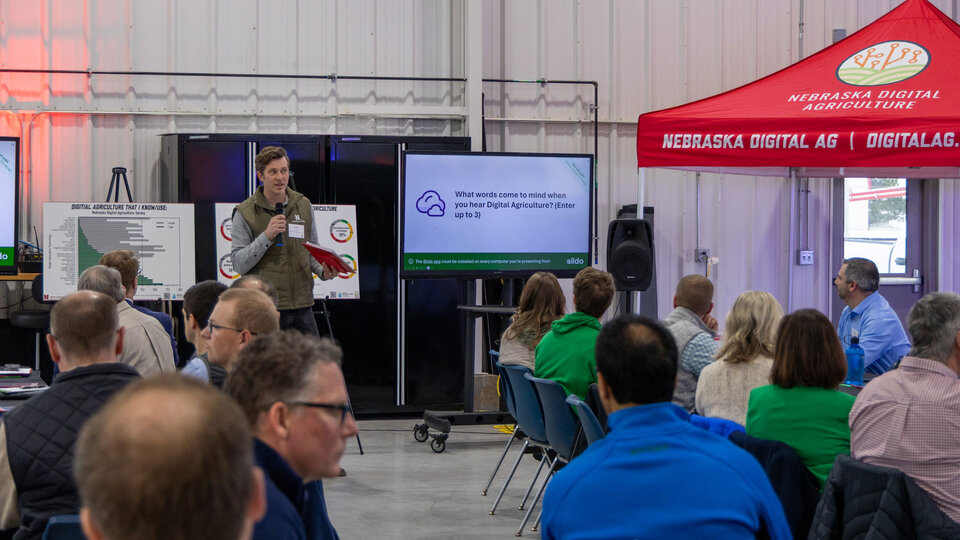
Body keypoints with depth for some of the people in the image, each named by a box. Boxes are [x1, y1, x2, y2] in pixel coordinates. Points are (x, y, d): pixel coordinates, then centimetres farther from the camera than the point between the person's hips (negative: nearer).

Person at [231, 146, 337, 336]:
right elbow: (239, 264, -8)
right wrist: (266, 236, -18)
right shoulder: (245, 213, -2)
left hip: (302, 306, 4)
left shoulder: (304, 206, 11)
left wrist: (323, 271, -1)